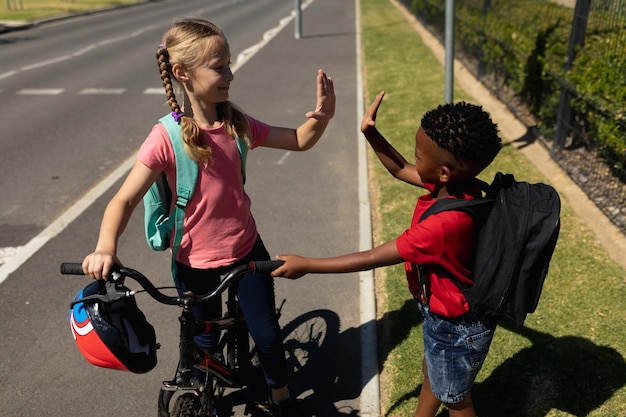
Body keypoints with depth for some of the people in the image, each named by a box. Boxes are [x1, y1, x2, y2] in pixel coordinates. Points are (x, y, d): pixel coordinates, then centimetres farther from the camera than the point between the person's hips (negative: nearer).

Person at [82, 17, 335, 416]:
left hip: (245, 250, 3)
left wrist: (321, 116, -20)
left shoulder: (236, 123, -6)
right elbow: (125, 199, -21)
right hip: (195, 261, -3)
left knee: (267, 332, 15)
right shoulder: (167, 137, -20)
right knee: (204, 342, 17)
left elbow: (300, 141, 0)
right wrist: (106, 248, -37)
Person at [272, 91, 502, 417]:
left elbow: (372, 258, -33)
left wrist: (305, 265, -24)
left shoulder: (446, 224, -40)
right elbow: (400, 170, 3)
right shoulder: (456, 183, -15)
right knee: (431, 372, 32)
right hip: (448, 312, 8)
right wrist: (370, 133, -10)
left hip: (455, 328, -8)